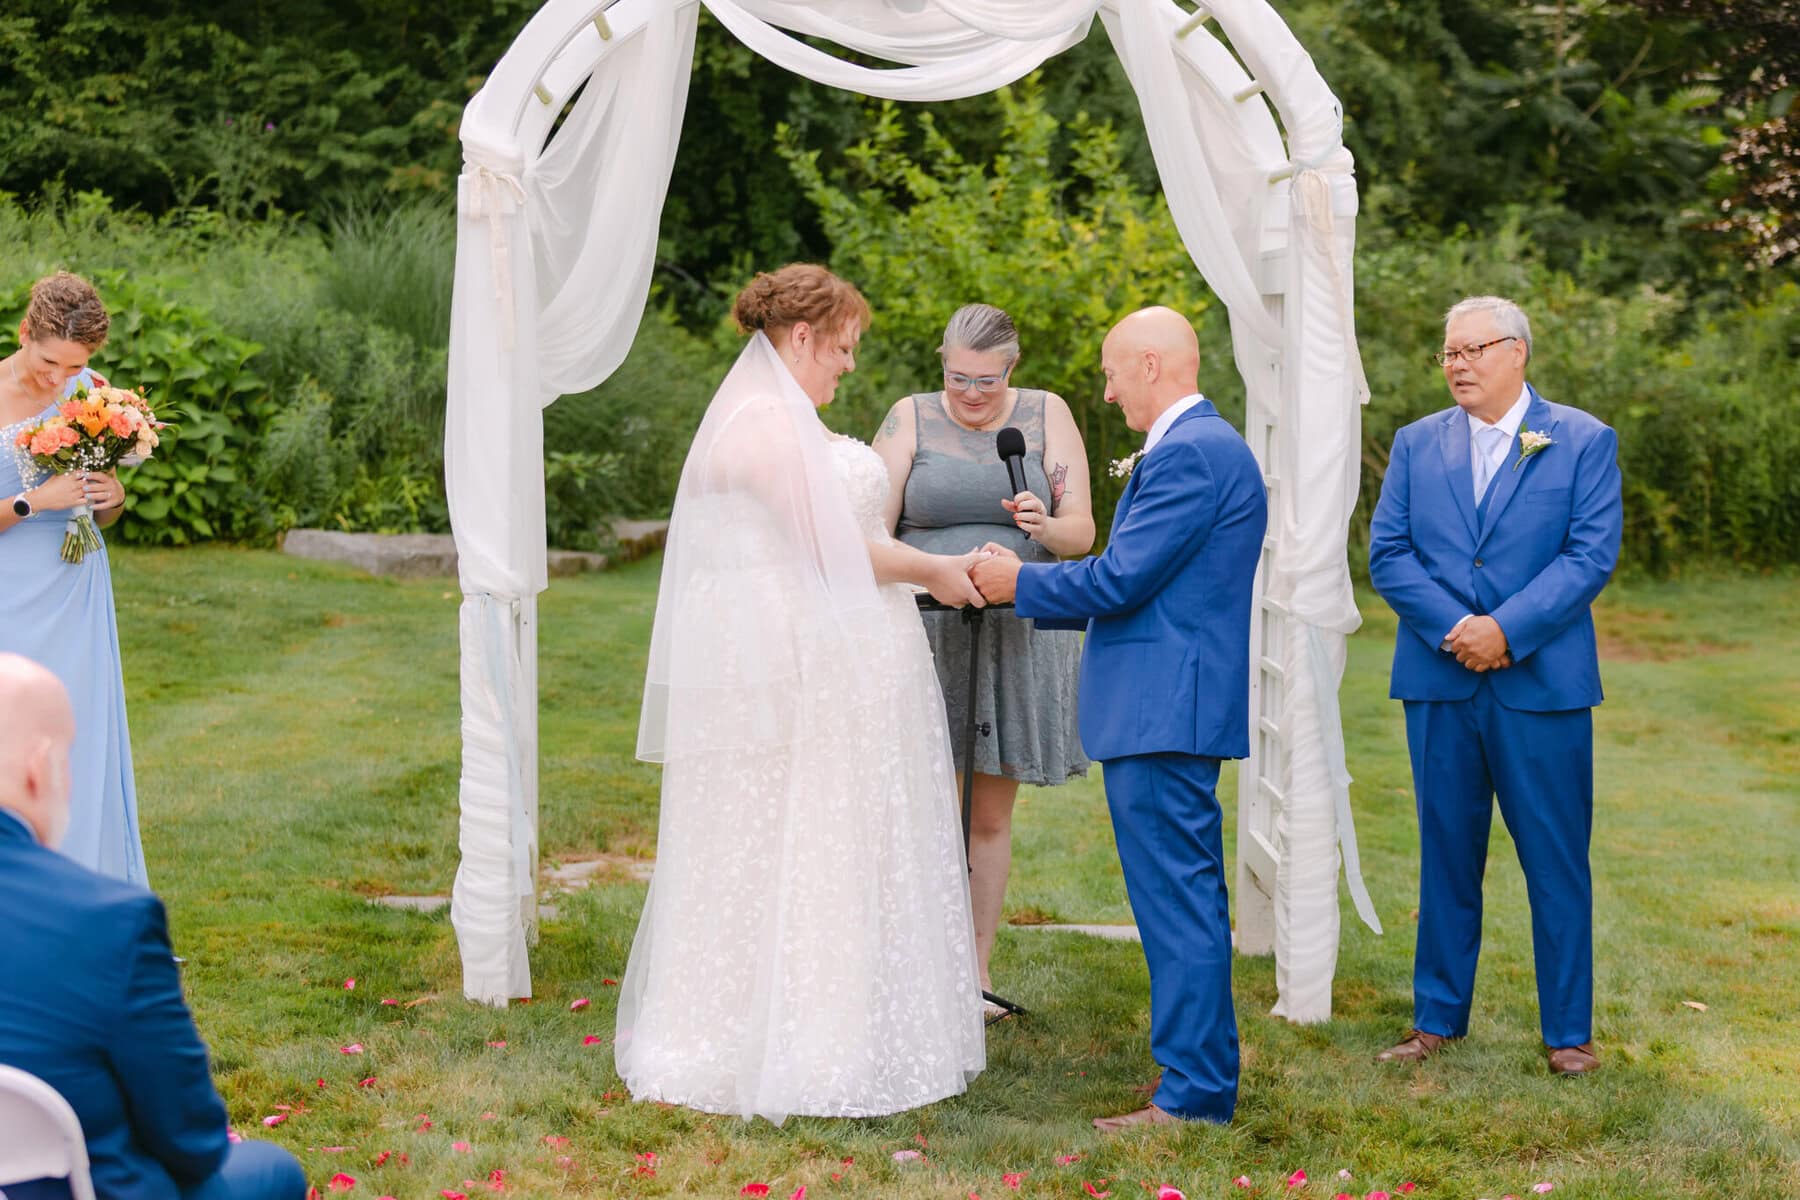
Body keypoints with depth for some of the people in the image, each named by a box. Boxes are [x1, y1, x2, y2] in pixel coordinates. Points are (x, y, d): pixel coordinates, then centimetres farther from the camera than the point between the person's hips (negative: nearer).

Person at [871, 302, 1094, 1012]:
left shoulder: (1046, 416, 5)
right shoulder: (912, 419, 2)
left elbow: (1083, 531, 2)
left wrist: (1046, 527, -20)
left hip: (1019, 635, 1)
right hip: (927, 631, -1)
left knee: (990, 815, 8)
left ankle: (976, 971, 17)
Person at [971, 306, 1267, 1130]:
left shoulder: (1188, 453, -16)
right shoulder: (1206, 445, 18)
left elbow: (1120, 580, -18)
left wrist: (1020, 583, -3)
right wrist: (1032, 594, 21)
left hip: (1162, 713, -11)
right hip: (1173, 709, 11)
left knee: (1176, 901, -7)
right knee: (1186, 900, 16)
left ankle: (1193, 1097, -2)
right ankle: (1205, 1077, 25)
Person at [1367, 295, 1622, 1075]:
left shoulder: (1584, 441, 2)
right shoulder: (1416, 444, 10)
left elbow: (1591, 555, -8)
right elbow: (1388, 555, 2)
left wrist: (1505, 629, -16)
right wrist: (1456, 628, -12)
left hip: (1542, 684, -2)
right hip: (1440, 682, 3)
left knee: (1557, 862, 3)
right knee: (1446, 857, 11)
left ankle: (1569, 1031, 14)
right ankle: (1438, 1018, 21)